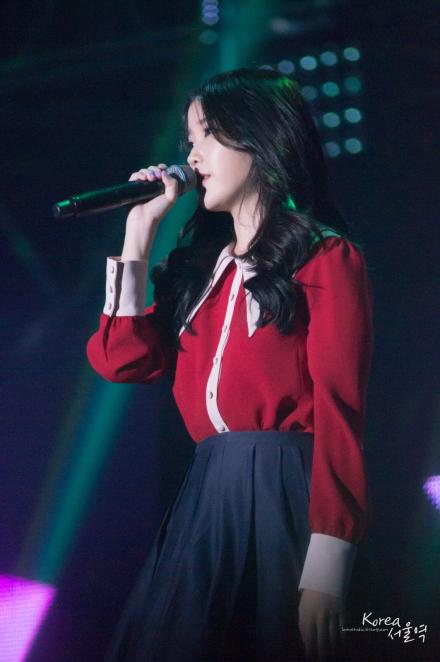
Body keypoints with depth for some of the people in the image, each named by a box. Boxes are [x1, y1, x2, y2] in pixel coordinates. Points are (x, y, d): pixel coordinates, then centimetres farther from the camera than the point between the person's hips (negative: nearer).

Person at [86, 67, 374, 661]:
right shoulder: (202, 261, 21)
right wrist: (141, 228, 11)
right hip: (205, 495, 6)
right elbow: (124, 359, 8)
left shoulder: (326, 259, 0)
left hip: (287, 495, -6)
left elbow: (338, 408, -10)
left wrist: (326, 570, -20)